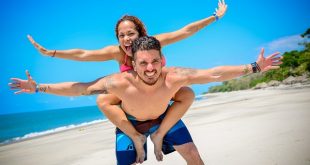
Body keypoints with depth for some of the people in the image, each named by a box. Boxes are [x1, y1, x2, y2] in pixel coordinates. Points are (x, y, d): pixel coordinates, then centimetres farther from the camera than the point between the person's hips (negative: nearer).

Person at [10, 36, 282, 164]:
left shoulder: (174, 77, -37)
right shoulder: (120, 83, -39)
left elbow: (215, 73, -33)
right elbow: (78, 88, -29)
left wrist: (254, 68, -31)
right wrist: (39, 88, -24)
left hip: (164, 117, 2)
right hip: (130, 122, -1)